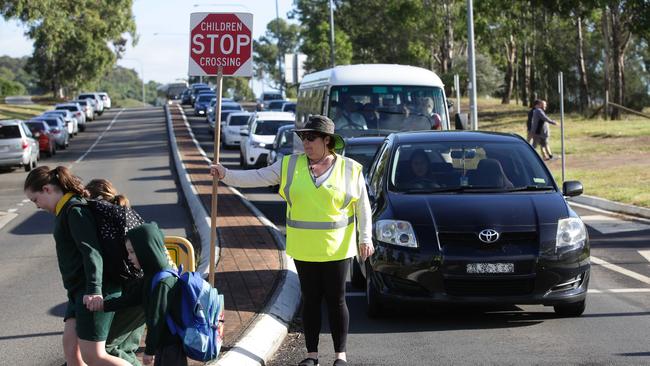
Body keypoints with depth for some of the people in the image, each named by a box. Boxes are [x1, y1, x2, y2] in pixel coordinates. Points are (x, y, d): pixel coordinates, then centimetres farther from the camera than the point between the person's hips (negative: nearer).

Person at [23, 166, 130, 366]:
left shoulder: (75, 211, -14)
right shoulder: (66, 211, 17)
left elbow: (92, 251, -24)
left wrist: (94, 289, -34)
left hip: (94, 294, -10)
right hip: (79, 291, 10)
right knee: (70, 344, 7)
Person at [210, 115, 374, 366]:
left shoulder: (349, 169, -1)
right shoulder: (291, 165, 3)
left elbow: (363, 207, 2)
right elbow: (258, 177, -1)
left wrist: (365, 238, -5)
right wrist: (226, 175, -13)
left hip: (336, 249, -2)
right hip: (304, 250, 2)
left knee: (336, 301, 2)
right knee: (310, 300, 8)